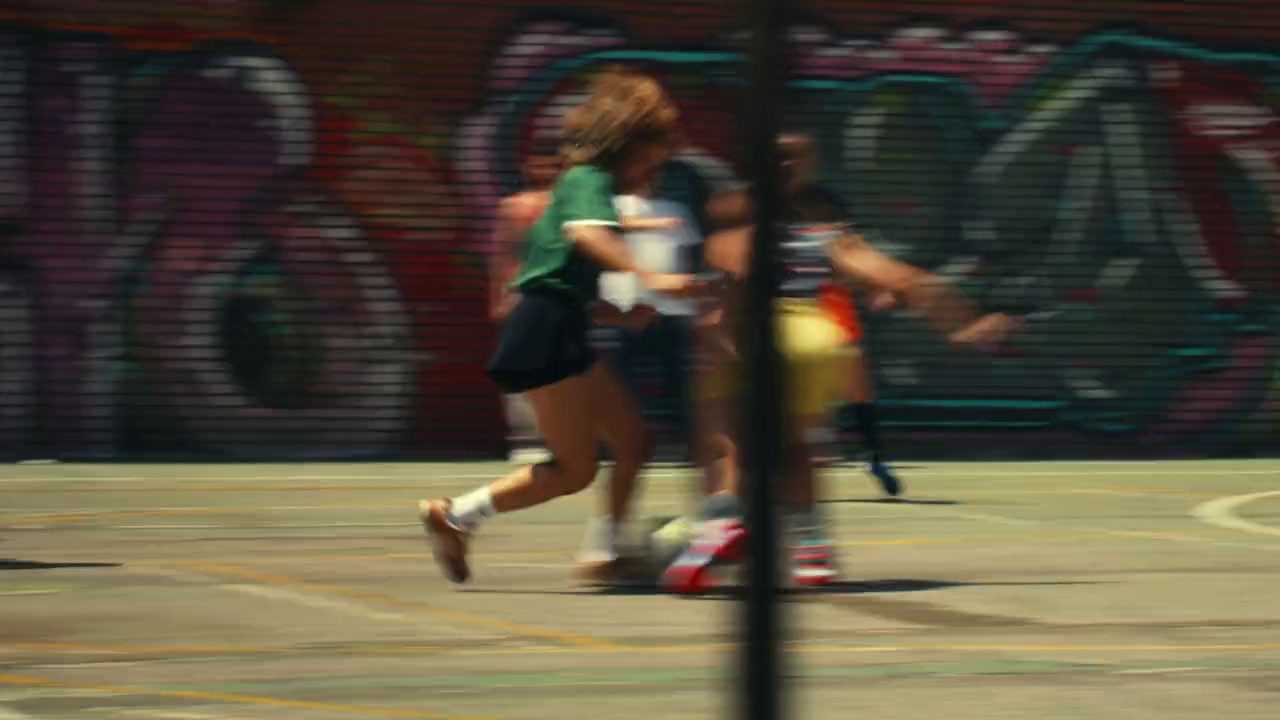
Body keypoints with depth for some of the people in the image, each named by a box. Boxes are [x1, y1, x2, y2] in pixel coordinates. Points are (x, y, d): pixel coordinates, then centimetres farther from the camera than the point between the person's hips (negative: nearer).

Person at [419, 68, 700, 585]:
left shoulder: (590, 184, 23)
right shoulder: (590, 180, -7)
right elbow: (586, 232, -32)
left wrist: (623, 315, 13)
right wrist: (649, 278, -40)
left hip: (562, 332, 10)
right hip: (546, 333, -10)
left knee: (632, 441, 7)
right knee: (575, 469, -6)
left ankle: (611, 553, 8)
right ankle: (455, 515, 0)